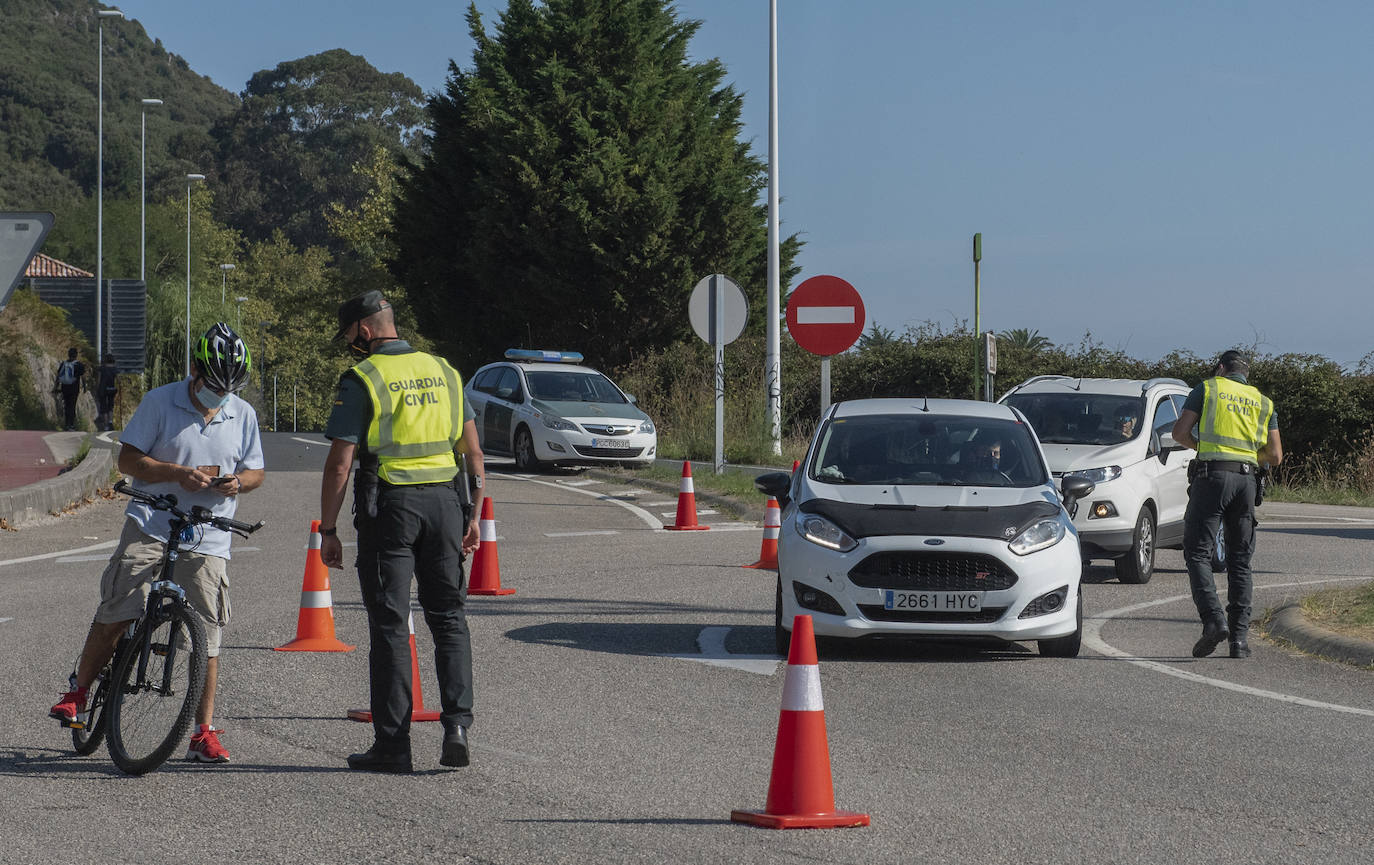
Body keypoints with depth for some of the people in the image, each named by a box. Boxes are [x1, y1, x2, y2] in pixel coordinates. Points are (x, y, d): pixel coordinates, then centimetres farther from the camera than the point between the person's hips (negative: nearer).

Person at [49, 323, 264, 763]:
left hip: (207, 540, 2)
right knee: (114, 618, -11)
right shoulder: (161, 402, -1)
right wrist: (178, 474, -18)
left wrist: (238, 482, -11)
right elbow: (128, 458, -3)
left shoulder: (243, 415, 8)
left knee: (207, 636, -3)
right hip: (150, 528, -2)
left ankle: (203, 733, 4)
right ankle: (79, 692, 11)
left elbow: (256, 471, 14)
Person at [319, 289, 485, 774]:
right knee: (449, 617, 12)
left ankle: (392, 744, 2)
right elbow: (473, 452, 10)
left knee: (390, 625, 1)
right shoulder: (442, 371, 10)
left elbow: (339, 463, -10)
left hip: (389, 506, -4)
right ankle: (457, 724, -2)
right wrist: (475, 515, 16)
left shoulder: (362, 379, -6)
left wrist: (328, 529, -3)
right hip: (443, 500, 4)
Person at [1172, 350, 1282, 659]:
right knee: (1240, 561, 9)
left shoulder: (1208, 389, 9)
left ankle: (1214, 619, -22)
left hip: (1212, 475, -4)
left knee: (1197, 553, -2)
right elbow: (1275, 456, 14)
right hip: (1246, 479, 4)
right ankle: (1240, 636, 2)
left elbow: (1180, 432, 1)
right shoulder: (1263, 402, 19)